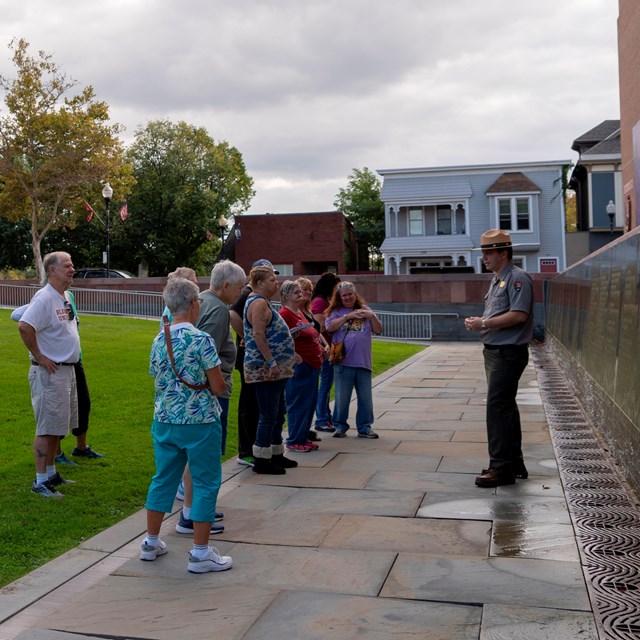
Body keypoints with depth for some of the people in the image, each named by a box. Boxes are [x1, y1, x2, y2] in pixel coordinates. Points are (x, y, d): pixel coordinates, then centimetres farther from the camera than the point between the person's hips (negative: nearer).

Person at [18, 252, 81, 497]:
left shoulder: (65, 297, 12)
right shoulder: (44, 298, -18)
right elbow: (24, 326, -30)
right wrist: (38, 356, -22)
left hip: (67, 370, 9)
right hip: (49, 373, -9)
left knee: (57, 428, 17)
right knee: (47, 429, -4)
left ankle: (51, 473, 28)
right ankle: (41, 481, 4)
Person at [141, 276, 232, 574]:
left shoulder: (158, 340, 3)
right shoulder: (201, 340, -16)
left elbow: (158, 381, 12)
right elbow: (218, 387, -14)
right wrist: (214, 381, 8)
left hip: (165, 421, 6)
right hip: (200, 422, -6)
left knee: (163, 479, 18)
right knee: (205, 483, 4)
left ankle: (151, 542, 29)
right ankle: (200, 553, 8)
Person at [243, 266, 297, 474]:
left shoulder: (262, 301, 18)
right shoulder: (258, 302, -15)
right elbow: (258, 335, -22)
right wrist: (272, 362, -24)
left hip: (273, 369, 11)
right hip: (265, 369, -11)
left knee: (278, 412, 17)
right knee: (269, 415, -5)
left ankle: (276, 455, 26)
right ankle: (261, 460, 3)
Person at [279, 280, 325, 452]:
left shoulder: (300, 312, 16)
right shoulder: (285, 313, -13)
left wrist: (320, 348, 15)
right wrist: (294, 356, -22)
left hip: (312, 364, 9)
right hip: (299, 365, -9)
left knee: (310, 404, 13)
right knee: (299, 404, -3)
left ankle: (304, 438, 22)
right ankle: (294, 441, 7)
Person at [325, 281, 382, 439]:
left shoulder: (364, 310, 12)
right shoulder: (336, 312, 6)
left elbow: (378, 330, 9)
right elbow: (330, 327, -13)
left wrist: (372, 317, -9)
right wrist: (348, 316, -17)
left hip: (363, 361, 2)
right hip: (343, 362, -2)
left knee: (365, 398, 6)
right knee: (342, 398, 4)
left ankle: (364, 428, 16)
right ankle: (340, 426, 18)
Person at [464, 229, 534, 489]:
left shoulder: (517, 278, -13)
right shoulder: (496, 280, 18)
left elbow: (519, 315, -23)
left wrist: (484, 323, -19)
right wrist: (479, 322, 5)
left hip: (508, 353, -10)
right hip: (494, 351, 10)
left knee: (498, 407, -11)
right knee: (505, 408, 15)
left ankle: (501, 467, -5)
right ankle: (514, 463, 24)